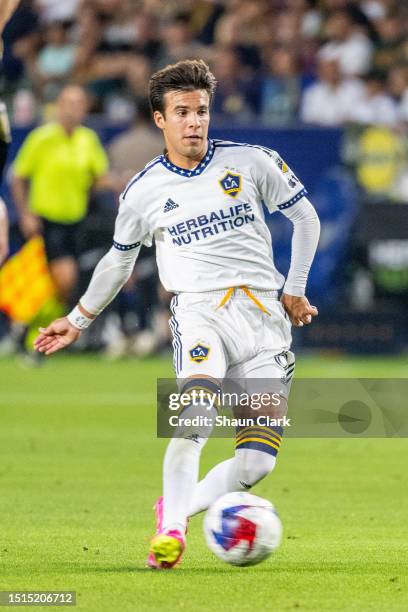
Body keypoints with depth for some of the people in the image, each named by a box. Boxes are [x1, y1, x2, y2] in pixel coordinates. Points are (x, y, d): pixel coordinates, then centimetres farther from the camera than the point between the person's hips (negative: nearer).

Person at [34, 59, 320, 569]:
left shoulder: (252, 162, 4)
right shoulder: (143, 192, 6)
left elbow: (305, 217, 17)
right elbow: (119, 258, 23)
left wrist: (295, 290, 12)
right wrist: (78, 321, 29)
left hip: (264, 315, 1)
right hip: (199, 309, -1)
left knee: (256, 463, -10)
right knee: (197, 415, -33)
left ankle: (179, 506, 12)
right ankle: (170, 528, -22)